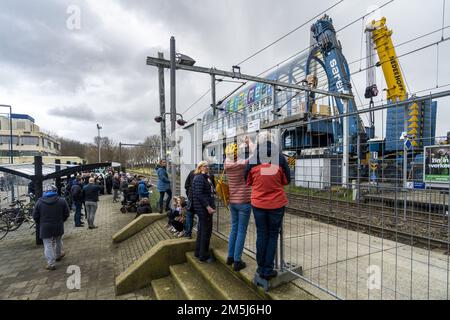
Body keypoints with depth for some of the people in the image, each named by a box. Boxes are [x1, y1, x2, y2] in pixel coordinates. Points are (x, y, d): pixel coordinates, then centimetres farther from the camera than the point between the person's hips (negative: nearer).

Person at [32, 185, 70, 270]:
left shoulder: (39, 202, -3)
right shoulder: (61, 200, -5)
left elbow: (35, 216, 1)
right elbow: (67, 214, -3)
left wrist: (40, 224, 17)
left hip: (45, 228, -1)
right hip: (58, 227, 1)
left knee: (48, 245, 4)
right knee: (58, 241, 23)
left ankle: (51, 264, 5)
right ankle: (58, 255, 42)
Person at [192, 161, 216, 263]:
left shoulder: (206, 177, 15)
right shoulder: (199, 178, -14)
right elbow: (199, 194, -22)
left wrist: (211, 206, 13)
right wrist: (207, 206, -24)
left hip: (206, 208, 10)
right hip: (203, 208, -9)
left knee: (202, 230, 17)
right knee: (206, 231, -1)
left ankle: (199, 252, 31)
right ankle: (203, 256, 12)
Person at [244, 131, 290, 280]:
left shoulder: (252, 160, -6)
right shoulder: (280, 158, -8)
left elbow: (248, 182, 6)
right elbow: (286, 180, 2)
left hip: (258, 203, 1)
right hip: (277, 203, -1)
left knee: (261, 235, 15)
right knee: (273, 235, 13)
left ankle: (261, 268, 24)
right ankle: (268, 270, 17)